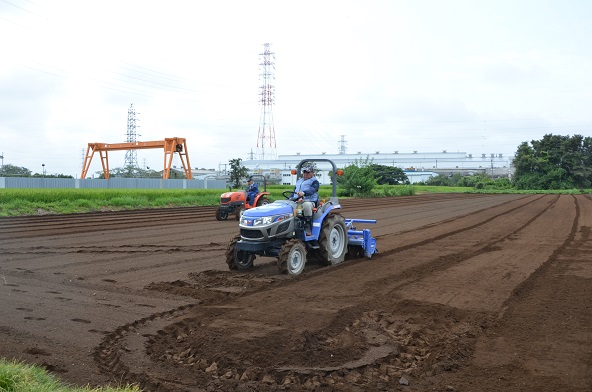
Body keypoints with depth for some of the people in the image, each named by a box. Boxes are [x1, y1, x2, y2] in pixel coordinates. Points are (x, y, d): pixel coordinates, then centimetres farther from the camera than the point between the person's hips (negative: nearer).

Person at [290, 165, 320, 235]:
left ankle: (308, 228, -33)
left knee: (306, 205, -42)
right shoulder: (299, 182, 29)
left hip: (309, 201, -6)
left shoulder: (314, 182, 8)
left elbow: (312, 190, -13)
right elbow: (294, 192, 31)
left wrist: (303, 193, -33)